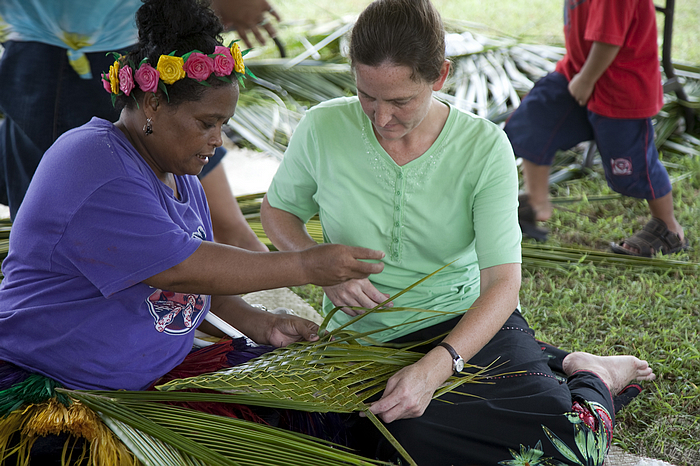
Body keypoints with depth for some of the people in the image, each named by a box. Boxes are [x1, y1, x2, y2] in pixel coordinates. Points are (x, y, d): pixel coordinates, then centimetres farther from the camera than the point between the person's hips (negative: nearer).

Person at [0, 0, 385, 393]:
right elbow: (179, 269, -25)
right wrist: (306, 266, -21)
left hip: (155, 377, 9)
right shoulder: (98, 169, -20)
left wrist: (259, 324, 1)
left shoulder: (180, 175, 12)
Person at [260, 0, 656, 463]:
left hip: (468, 323, -1)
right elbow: (278, 210, 11)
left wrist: (436, 366, -33)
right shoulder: (322, 129, -7)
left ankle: (589, 377, 17)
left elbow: (502, 283, -16)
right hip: (368, 337, 1)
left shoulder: (484, 147, -10)